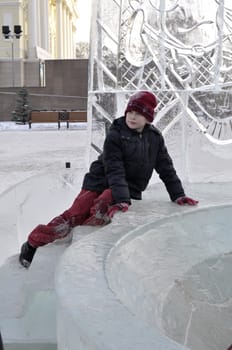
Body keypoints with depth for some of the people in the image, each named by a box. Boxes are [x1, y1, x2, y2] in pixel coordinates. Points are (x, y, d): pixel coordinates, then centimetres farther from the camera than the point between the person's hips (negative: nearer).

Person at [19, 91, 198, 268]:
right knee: (75, 214, -15)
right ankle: (33, 243, -4)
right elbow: (115, 170, -19)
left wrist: (178, 195, 6)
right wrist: (122, 199, -31)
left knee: (102, 207, -32)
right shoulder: (115, 135, -12)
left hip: (129, 190, 3)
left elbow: (166, 168, 10)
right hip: (101, 182, -3)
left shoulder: (155, 138, 2)